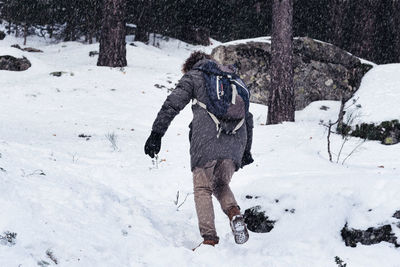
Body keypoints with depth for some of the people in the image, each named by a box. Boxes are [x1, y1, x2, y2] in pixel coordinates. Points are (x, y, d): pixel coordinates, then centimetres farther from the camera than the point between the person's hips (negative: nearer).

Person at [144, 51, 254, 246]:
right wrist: (246, 150, 34)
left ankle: (209, 238, -7)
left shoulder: (193, 76, 14)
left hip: (206, 141, -4)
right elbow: (247, 116, 30)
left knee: (202, 189, 5)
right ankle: (234, 212, -10)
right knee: (221, 185, 20)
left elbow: (172, 104, 0)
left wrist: (156, 133, -5)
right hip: (235, 142, 4)